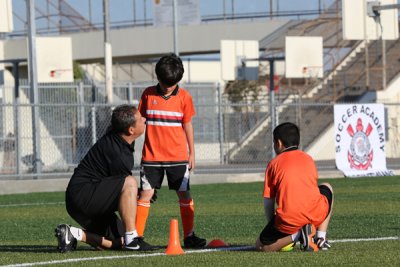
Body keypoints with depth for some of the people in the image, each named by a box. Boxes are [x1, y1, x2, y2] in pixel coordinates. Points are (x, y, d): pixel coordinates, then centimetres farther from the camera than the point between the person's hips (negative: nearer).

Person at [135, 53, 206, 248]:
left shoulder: (184, 97, 1)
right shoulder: (148, 94, 1)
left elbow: (187, 126, 8)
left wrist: (192, 153, 9)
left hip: (178, 156, 0)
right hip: (152, 156, 0)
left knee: (184, 195, 2)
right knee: (146, 194, -3)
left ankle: (189, 236, 9)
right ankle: (137, 236, 0)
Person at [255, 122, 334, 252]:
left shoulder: (274, 164, 10)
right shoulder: (308, 159, 19)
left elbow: (268, 201, 9)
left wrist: (273, 226, 21)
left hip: (289, 221, -3)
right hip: (315, 214, 3)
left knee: (261, 245, 20)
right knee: (327, 188, 37)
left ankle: (296, 235, -7)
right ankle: (321, 239, 19)